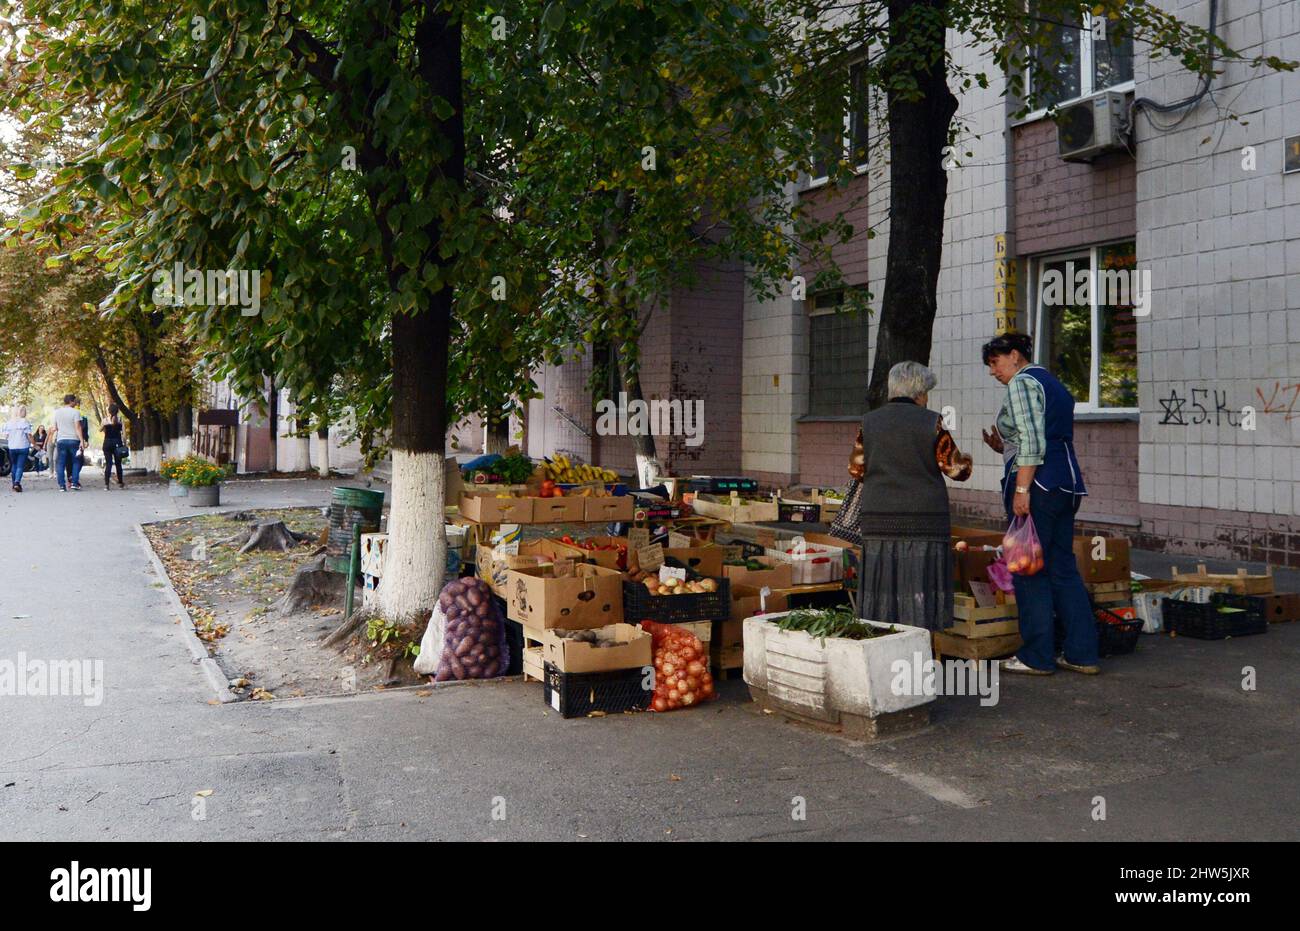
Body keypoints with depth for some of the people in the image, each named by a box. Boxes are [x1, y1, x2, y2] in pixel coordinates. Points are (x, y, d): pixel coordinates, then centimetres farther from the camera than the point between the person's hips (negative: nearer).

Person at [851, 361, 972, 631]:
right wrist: (966, 460, 21)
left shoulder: (870, 422, 5)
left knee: (881, 593, 7)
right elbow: (956, 469, 0)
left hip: (879, 522, 3)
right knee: (920, 596, 2)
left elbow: (856, 469, 11)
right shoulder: (931, 422, -4)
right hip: (924, 522, -3)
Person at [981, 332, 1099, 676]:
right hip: (1067, 483, 9)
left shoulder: (1022, 383, -7)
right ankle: (1082, 653, 12)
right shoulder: (1052, 383, 21)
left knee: (1029, 570, -2)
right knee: (1063, 568, 11)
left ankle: (1037, 657, 3)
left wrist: (1021, 489, -19)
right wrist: (1001, 444, 22)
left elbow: (1032, 441, -18)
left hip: (1037, 485, -9)